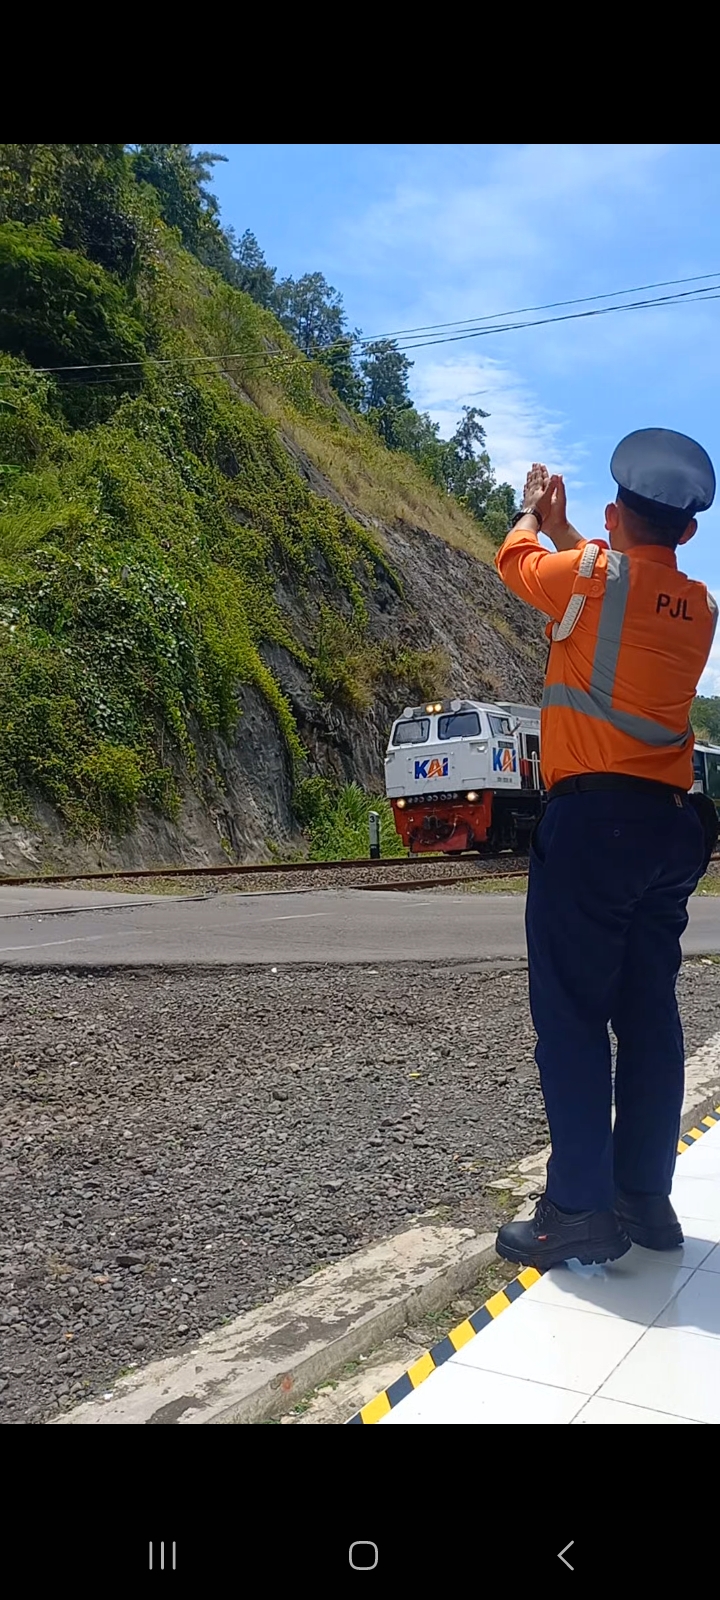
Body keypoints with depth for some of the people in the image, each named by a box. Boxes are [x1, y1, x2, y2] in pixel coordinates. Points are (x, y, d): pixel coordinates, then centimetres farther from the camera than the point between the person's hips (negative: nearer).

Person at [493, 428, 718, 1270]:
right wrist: (566, 532, 40)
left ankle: (581, 1210, 0)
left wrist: (534, 513, 35)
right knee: (648, 1012, 10)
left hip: (591, 820, -7)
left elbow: (515, 561, 14)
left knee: (571, 1015, -3)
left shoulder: (593, 573, -6)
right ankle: (646, 1198, 18)